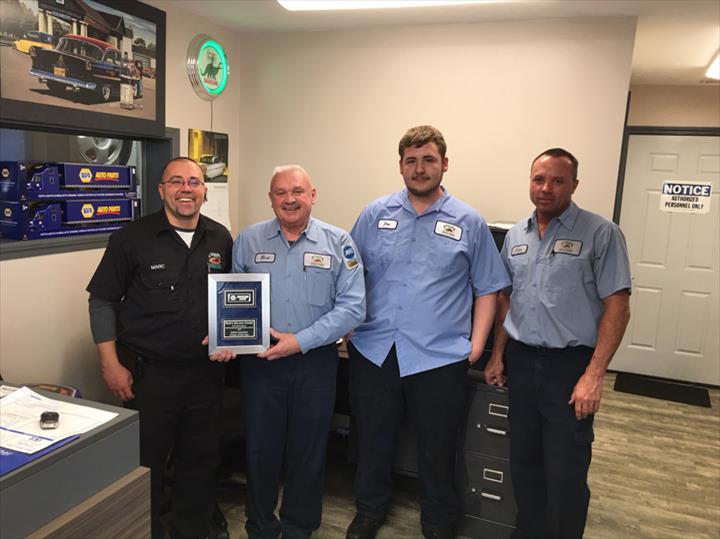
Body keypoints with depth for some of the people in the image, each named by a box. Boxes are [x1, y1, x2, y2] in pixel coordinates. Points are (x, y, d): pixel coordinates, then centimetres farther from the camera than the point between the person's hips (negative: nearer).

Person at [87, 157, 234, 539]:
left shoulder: (220, 239, 3)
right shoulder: (132, 238, -7)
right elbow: (102, 301, -4)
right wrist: (111, 364, -8)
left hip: (205, 371, 4)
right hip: (148, 373, -3)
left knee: (200, 462, 16)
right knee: (144, 465, 9)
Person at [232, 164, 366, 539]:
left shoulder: (338, 242, -4)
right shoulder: (248, 241, 2)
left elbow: (352, 307, -9)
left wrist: (300, 341, -16)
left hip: (315, 362, -1)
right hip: (259, 361, 1)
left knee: (307, 452, 14)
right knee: (260, 449, 13)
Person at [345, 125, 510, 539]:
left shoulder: (469, 223, 2)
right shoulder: (375, 215, 5)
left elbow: (487, 289, 4)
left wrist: (477, 343, -4)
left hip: (440, 357, -1)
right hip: (374, 351, 2)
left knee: (438, 450, 13)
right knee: (373, 441, 17)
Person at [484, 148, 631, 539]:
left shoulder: (600, 234, -9)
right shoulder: (515, 236, 8)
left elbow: (617, 307, -11)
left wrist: (594, 375, -17)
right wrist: (498, 355, 12)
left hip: (570, 364, -5)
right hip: (520, 361, 5)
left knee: (565, 474, 3)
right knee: (523, 461, 16)